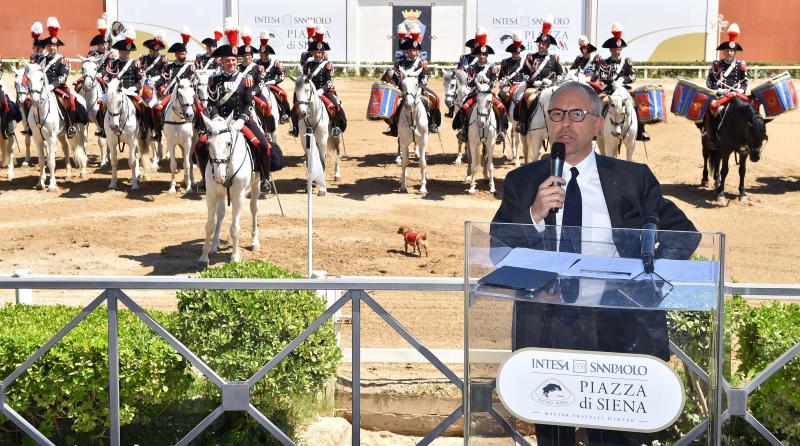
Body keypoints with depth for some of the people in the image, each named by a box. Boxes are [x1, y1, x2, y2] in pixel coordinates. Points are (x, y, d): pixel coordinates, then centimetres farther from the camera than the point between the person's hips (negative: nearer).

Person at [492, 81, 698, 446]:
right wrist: (534, 215, -16)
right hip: (545, 325, 1)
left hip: (617, 327, -1)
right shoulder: (522, 181, 7)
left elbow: (683, 232, 9)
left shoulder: (633, 179, 6)